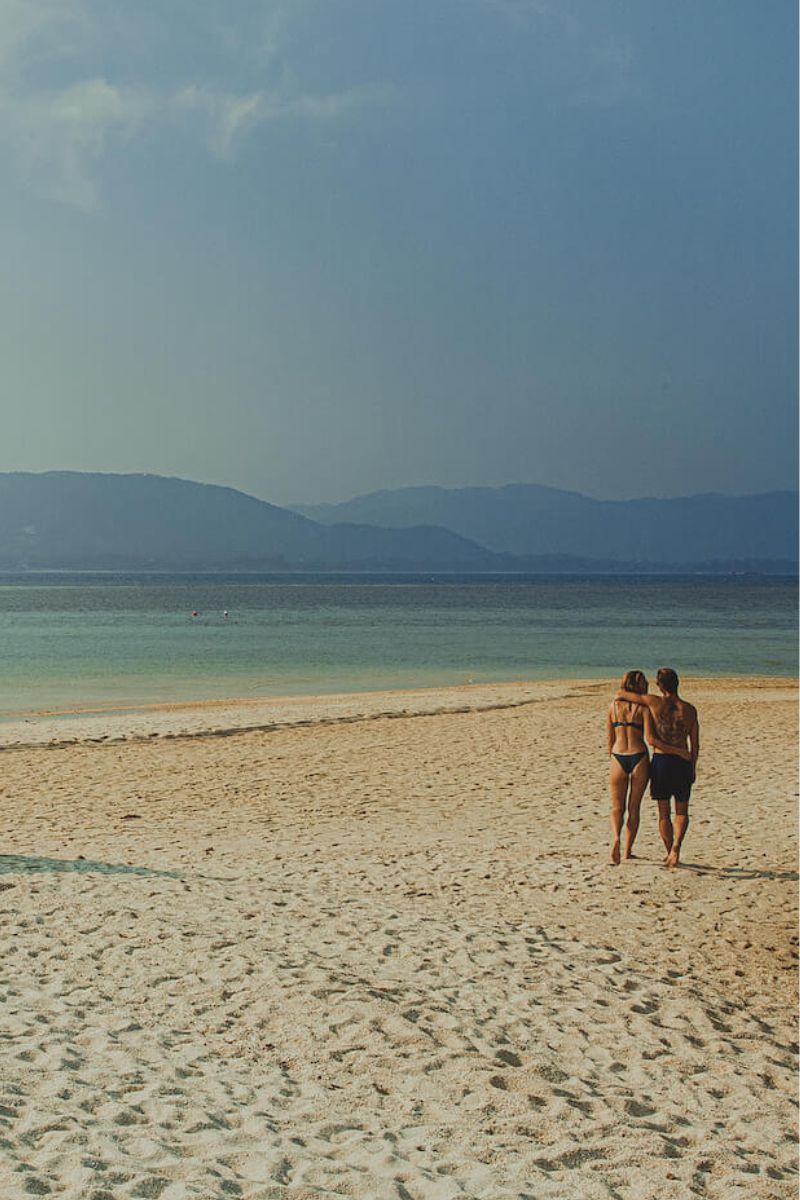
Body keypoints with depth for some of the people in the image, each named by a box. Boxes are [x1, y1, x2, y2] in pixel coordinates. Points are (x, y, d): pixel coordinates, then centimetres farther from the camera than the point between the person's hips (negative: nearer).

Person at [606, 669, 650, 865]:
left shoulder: (613, 705, 5)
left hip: (618, 757, 2)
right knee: (634, 807, 12)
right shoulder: (643, 707, -4)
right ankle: (628, 851, 16)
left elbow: (610, 738, 10)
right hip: (639, 756, -2)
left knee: (617, 807, 9)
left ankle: (615, 837, -19)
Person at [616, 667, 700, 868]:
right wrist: (693, 768, 15)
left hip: (660, 761, -1)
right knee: (681, 811, 12)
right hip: (683, 762, 1)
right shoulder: (689, 710, -2)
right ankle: (676, 847, -10)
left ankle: (670, 852, 13)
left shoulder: (654, 704, -8)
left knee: (664, 812, 11)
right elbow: (695, 744, 2)